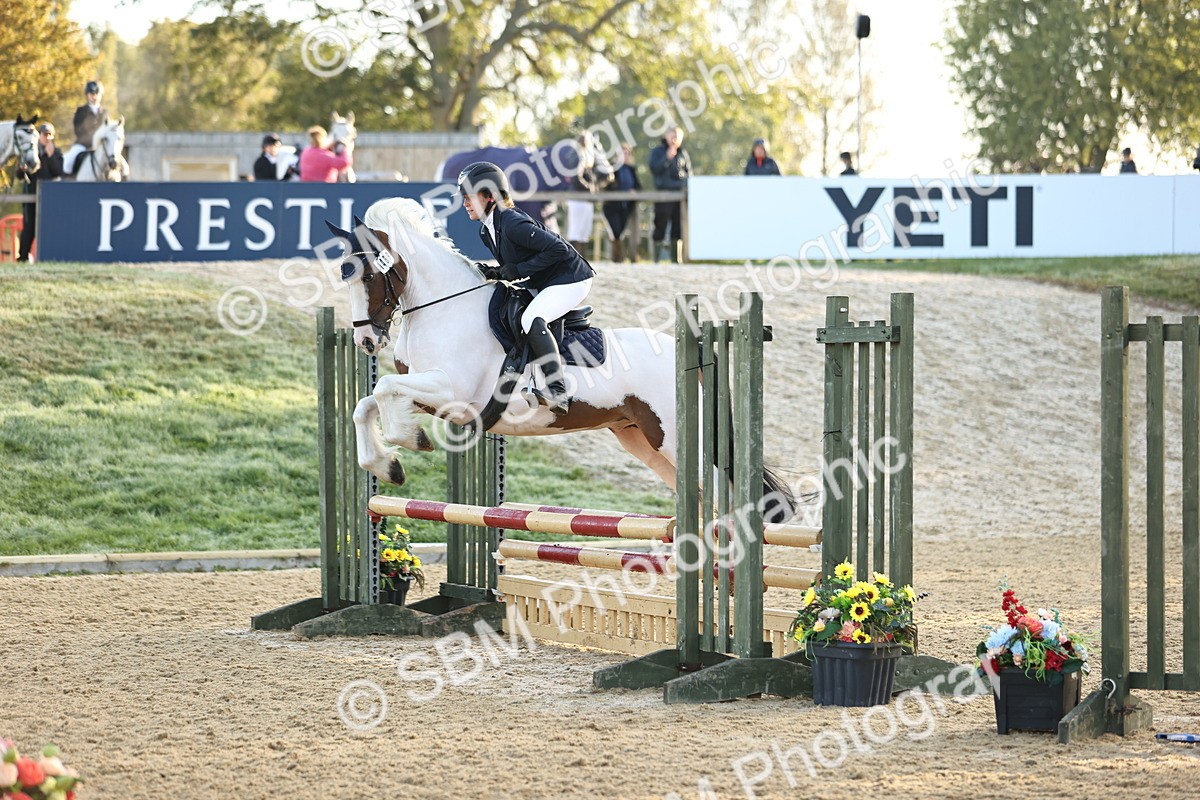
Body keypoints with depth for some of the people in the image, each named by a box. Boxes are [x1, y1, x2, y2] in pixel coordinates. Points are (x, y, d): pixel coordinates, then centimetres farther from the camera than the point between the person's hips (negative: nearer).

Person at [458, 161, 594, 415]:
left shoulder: (512, 223, -26)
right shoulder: (487, 231, 5)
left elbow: (558, 249, -28)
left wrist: (518, 270, -25)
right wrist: (496, 273, -7)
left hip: (570, 279, -11)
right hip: (542, 285, 11)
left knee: (532, 319, -32)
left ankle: (557, 392, -35)